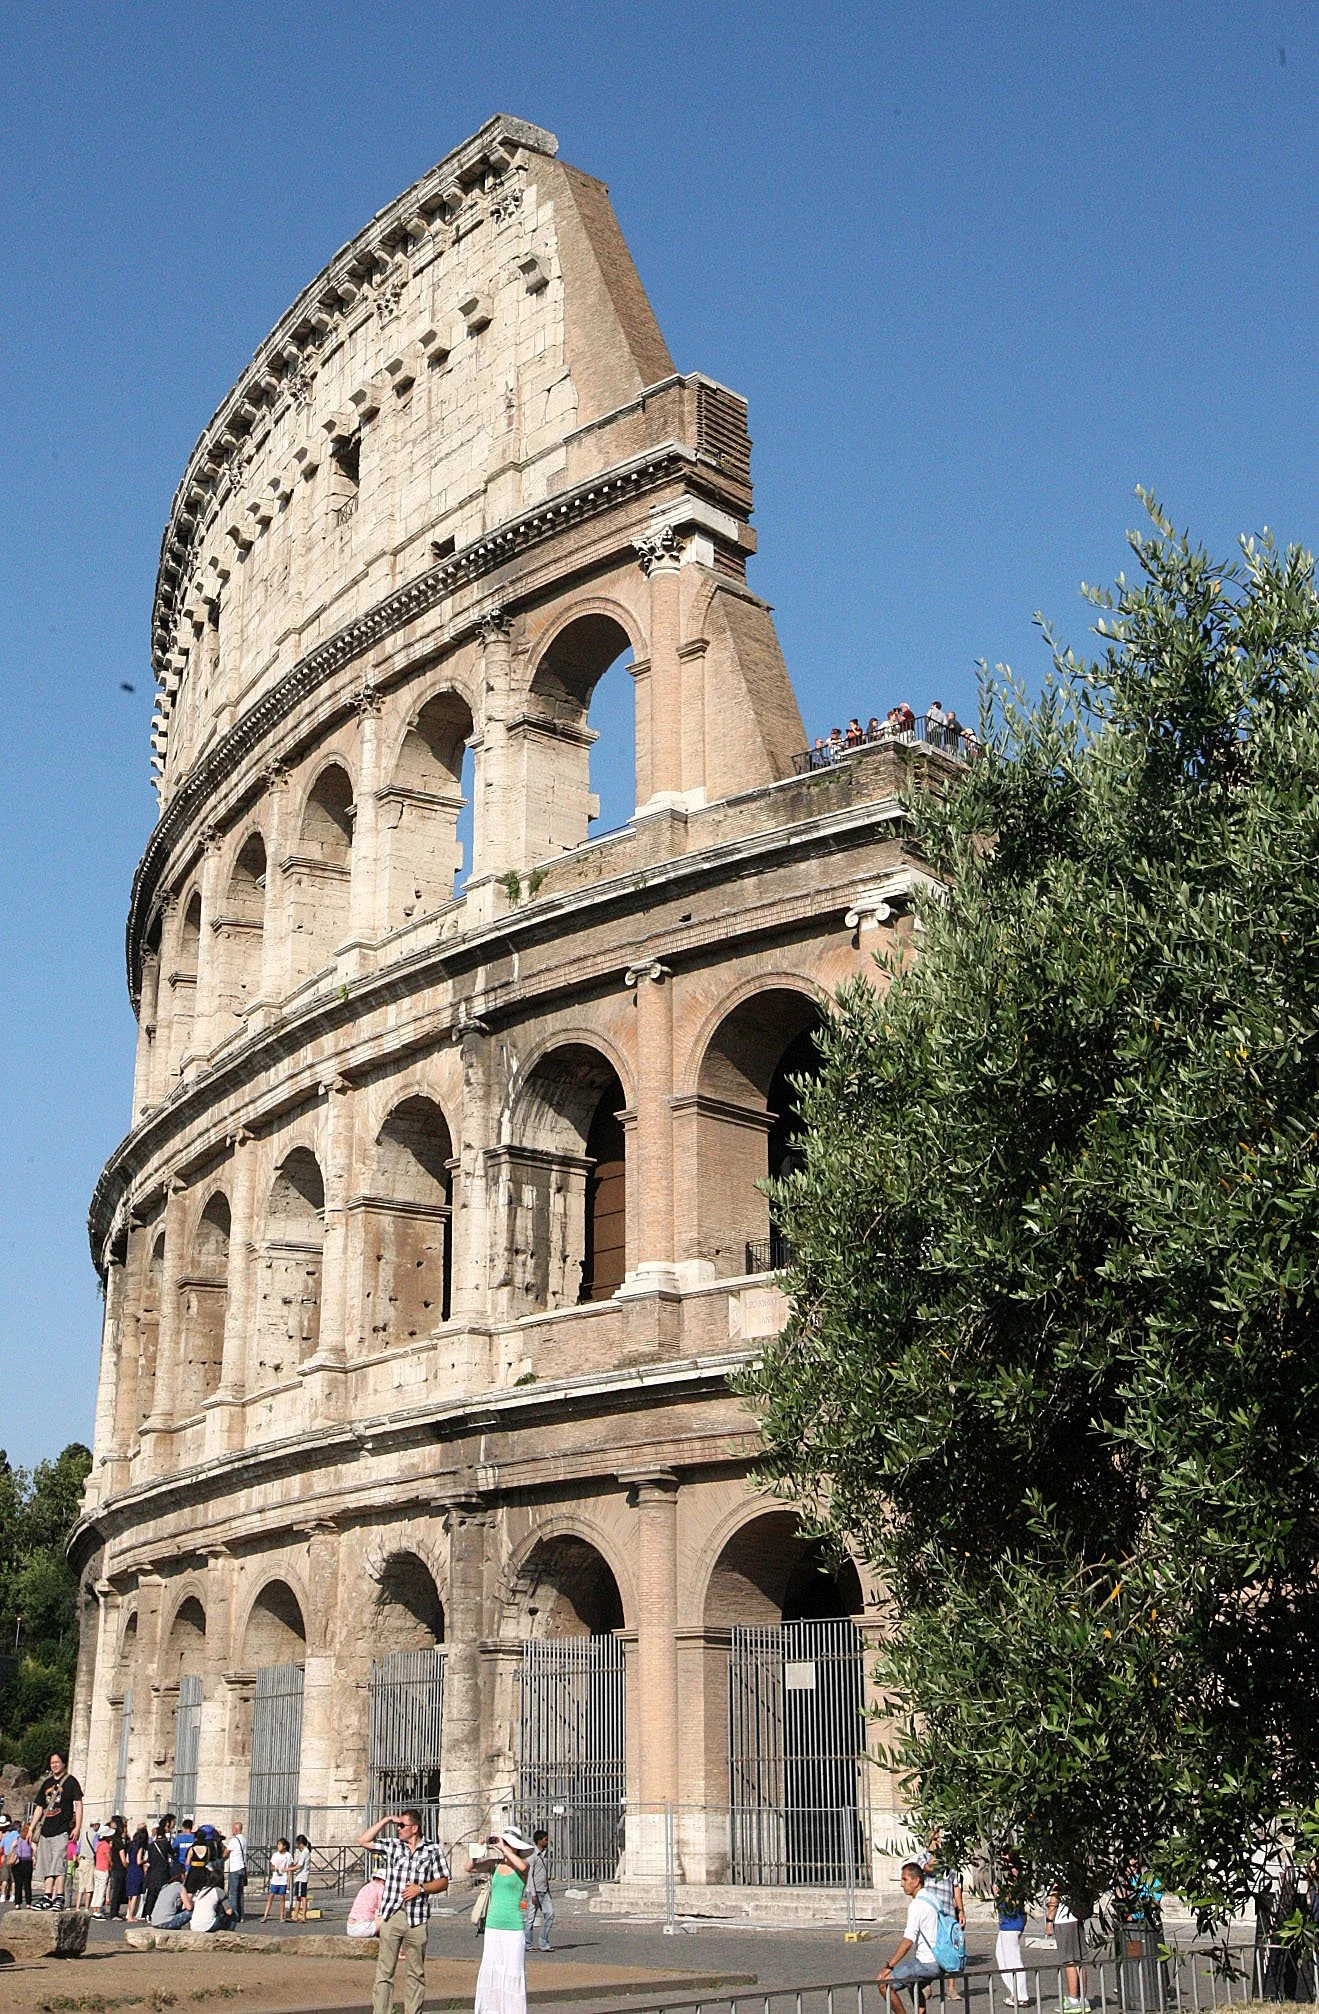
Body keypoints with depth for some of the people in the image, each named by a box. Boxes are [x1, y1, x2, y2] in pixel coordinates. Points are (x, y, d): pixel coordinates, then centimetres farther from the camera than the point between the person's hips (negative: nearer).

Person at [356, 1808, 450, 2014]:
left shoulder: (432, 1850, 5)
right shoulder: (391, 1846, 8)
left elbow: (443, 1882, 6)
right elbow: (363, 1840, 2)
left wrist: (421, 1888, -9)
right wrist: (385, 1821, 0)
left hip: (417, 1918, 0)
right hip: (391, 1914, 0)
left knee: (416, 1972, 8)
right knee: (384, 1970, -4)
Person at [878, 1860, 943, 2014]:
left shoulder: (917, 1905, -18)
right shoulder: (931, 1900, 11)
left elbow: (908, 1941, -24)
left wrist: (889, 1966, -21)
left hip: (926, 1964, -10)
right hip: (939, 1962, 10)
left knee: (884, 1983, -11)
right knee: (914, 1984, 37)